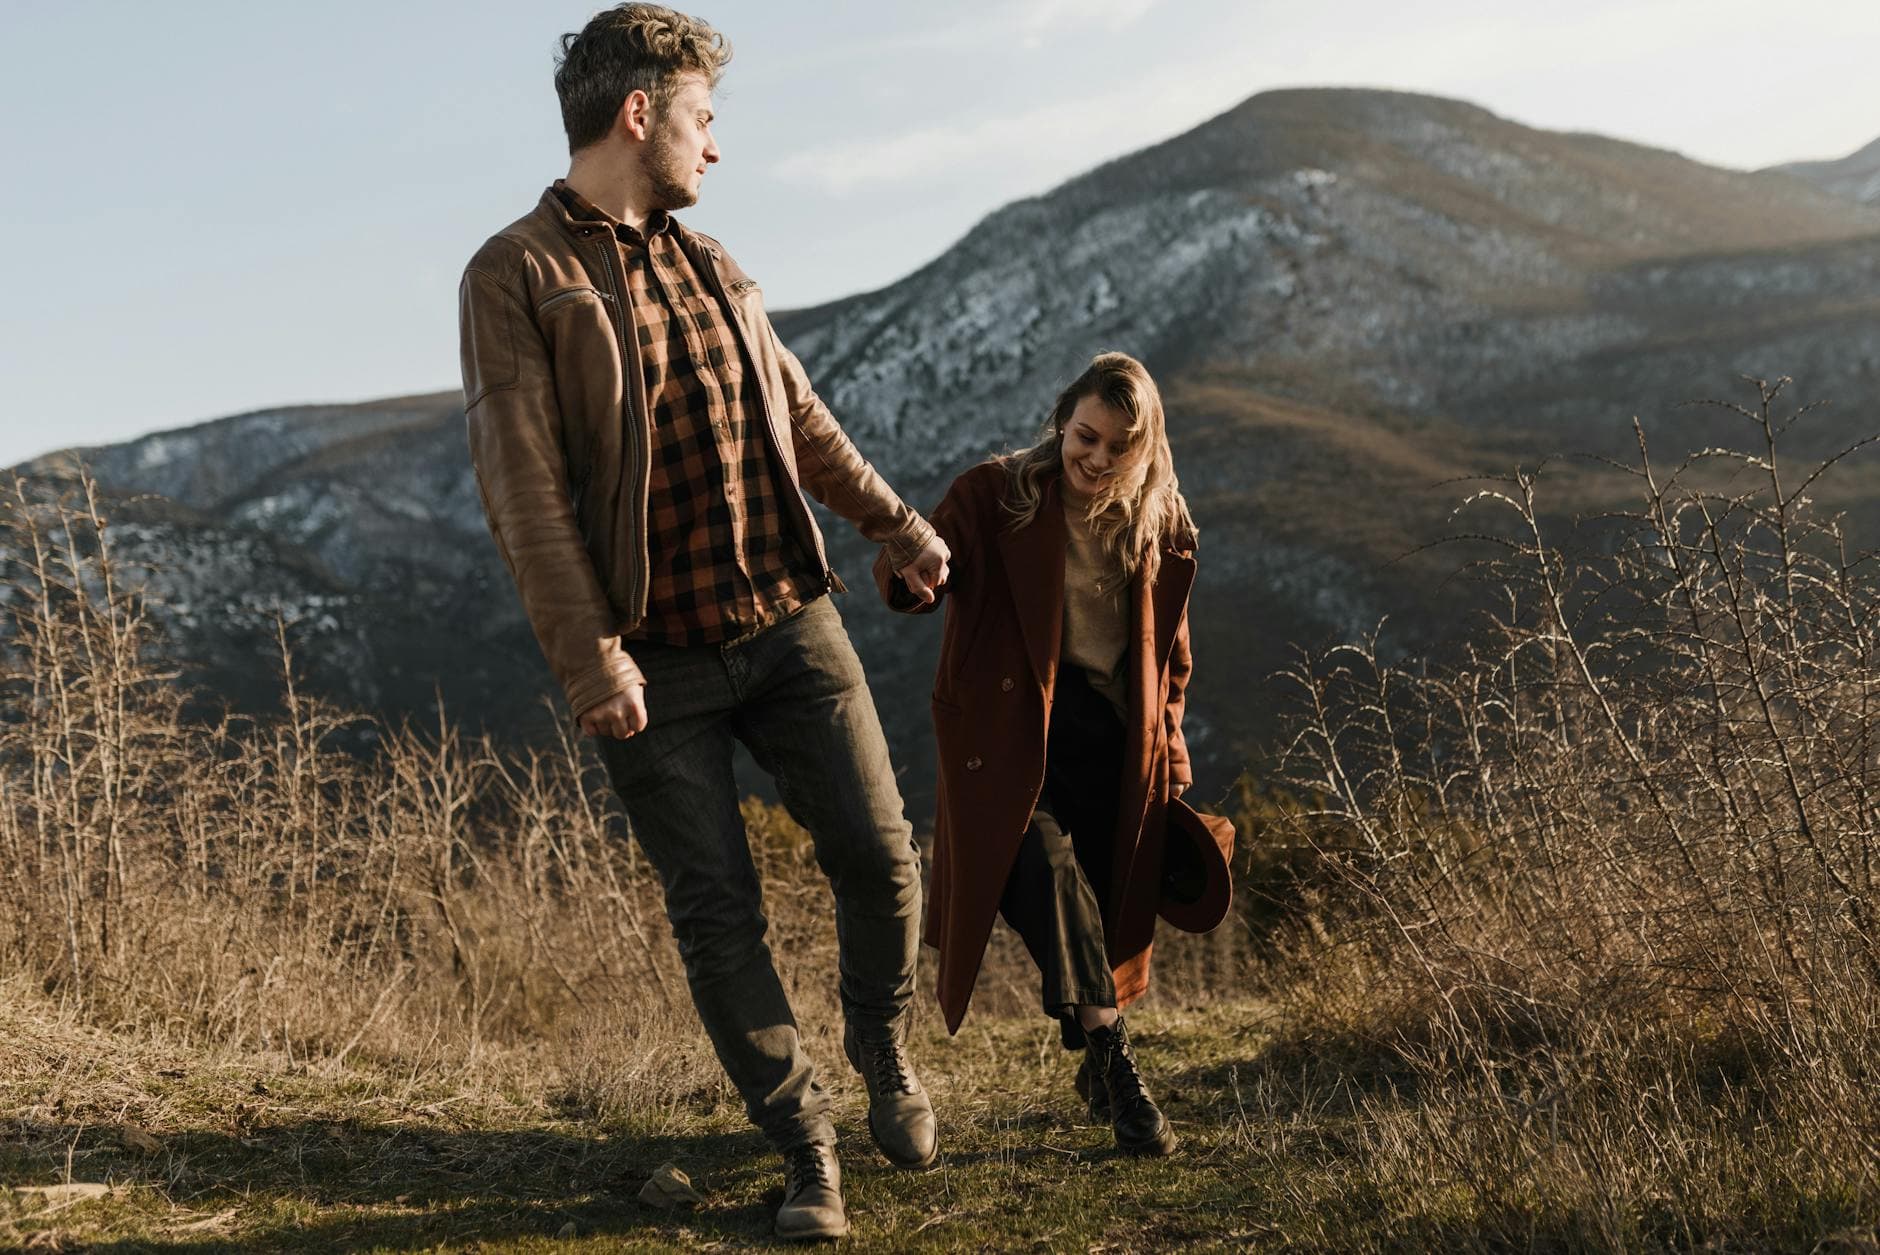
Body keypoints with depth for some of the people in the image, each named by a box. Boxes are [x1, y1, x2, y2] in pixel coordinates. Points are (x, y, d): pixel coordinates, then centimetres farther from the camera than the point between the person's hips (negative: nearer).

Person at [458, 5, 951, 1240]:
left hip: (790, 625, 5)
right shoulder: (516, 278, -7)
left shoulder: (711, 265, 12)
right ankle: (807, 1148, 17)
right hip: (654, 666, -5)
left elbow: (800, 420, 23)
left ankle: (885, 1048, 30)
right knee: (718, 914, 2)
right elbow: (520, 481, -13)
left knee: (879, 855, 3)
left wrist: (896, 524, 28)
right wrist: (590, 658, -18)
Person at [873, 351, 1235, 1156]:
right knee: (1049, 866, -27)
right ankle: (1113, 1064, -25)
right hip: (1013, 738, -4)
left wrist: (1169, 765, 14)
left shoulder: (1163, 528, 7)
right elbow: (905, 579, -15)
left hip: (1115, 748, 4)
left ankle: (1098, 1070, 31)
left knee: (1114, 915, 7)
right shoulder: (997, 496, -6)